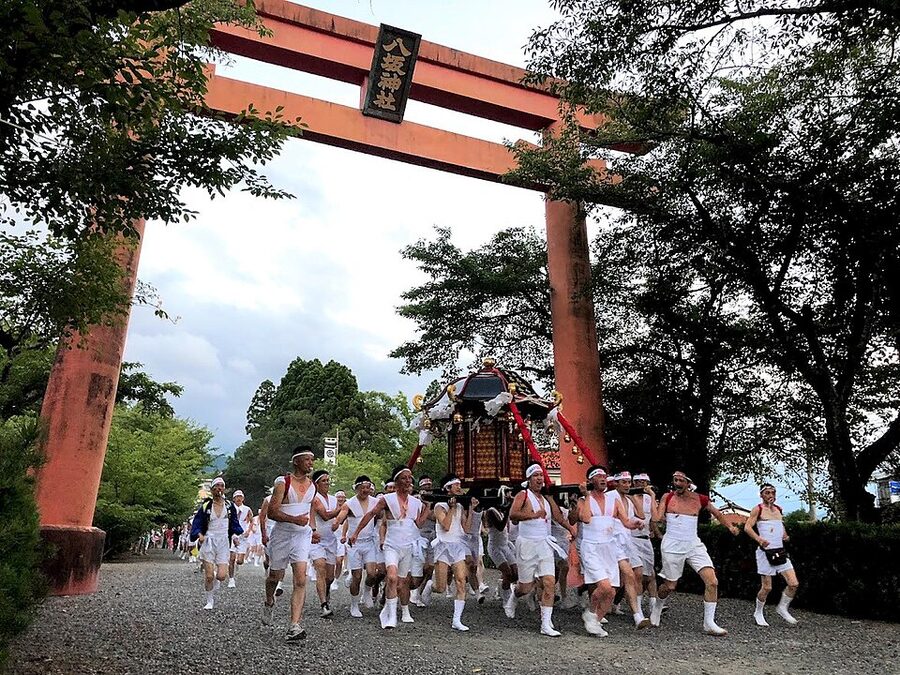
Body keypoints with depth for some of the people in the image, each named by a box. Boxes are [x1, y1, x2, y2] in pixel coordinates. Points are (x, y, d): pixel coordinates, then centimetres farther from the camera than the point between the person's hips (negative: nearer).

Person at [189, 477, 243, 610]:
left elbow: (234, 524, 12)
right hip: (209, 541, -1)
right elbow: (197, 524, 3)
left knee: (222, 576, -10)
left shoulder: (229, 506, 7)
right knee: (209, 576, -4)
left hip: (224, 542, 1)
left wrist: (235, 534, -6)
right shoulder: (206, 506, 2)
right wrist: (200, 534, -15)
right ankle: (209, 601, 19)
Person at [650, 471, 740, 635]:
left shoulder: (700, 499, 2)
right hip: (672, 546, -2)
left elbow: (717, 513, 18)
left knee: (712, 582, -11)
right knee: (670, 586, 6)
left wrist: (730, 527, 9)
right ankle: (658, 607, 36)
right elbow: (657, 518, -8)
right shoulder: (667, 497, -2)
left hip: (694, 545, 2)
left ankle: (709, 623, 1)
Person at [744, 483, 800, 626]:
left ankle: (782, 608, 21)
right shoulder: (758, 509, -5)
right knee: (767, 587, -2)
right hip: (766, 552, -6)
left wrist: (785, 535, 11)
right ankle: (758, 613, 19)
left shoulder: (778, 509, 14)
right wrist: (759, 539, -30)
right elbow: (747, 527, -15)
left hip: (780, 551, 6)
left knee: (794, 584, -2)